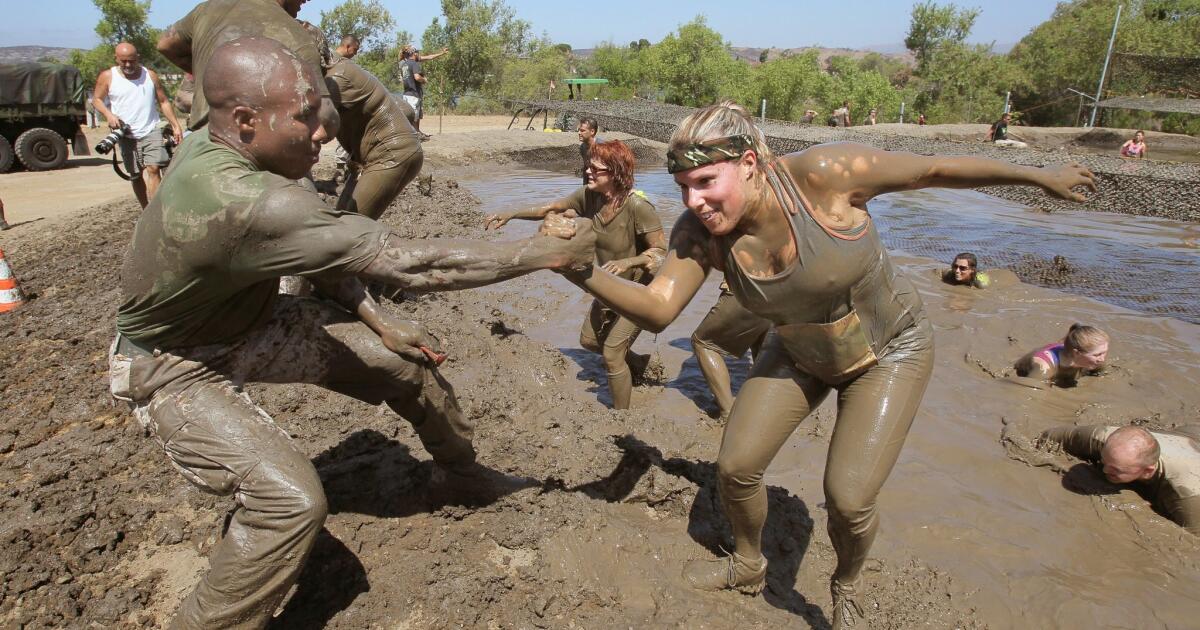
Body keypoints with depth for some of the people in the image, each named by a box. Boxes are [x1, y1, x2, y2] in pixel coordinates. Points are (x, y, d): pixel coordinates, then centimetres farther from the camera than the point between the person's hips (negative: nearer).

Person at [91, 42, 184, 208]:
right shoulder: (107, 77, 4)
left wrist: (176, 126, 3)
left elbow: (163, 102, 10)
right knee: (136, 176, 6)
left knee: (153, 169, -17)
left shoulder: (150, 76, 6)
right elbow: (96, 99, 9)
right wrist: (109, 115, -11)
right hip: (127, 135, 1)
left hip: (151, 131, -1)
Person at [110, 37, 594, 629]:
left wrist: (379, 322, -3)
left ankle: (461, 469, 29)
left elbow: (314, 247, 1)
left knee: (404, 358, 4)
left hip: (247, 323, 8)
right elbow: (409, 263, -40)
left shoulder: (216, 144, -12)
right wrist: (542, 252, -31)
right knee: (291, 499, -27)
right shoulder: (244, 201, -40)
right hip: (174, 367, -8)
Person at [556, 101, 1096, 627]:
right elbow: (656, 310, -27)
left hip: (888, 351, -4)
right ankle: (748, 566, 34)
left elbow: (932, 169, -19)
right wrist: (586, 275, -45)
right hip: (799, 354, 4)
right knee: (735, 467, 1)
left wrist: (1039, 176, -6)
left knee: (848, 500, -11)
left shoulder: (821, 174, -33)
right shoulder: (700, 231, -20)